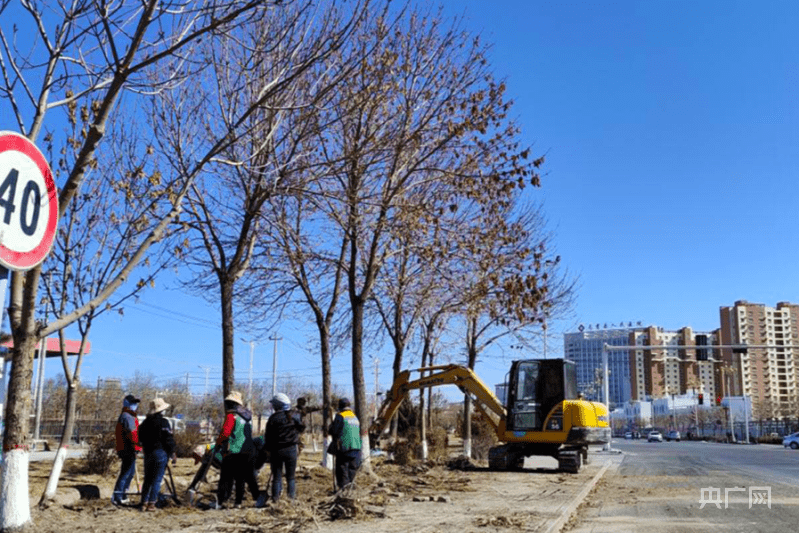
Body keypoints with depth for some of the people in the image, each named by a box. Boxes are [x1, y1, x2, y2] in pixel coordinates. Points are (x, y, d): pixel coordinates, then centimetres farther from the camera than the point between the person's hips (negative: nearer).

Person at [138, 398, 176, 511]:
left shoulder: (145, 422, 8)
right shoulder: (163, 422, -12)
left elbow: (140, 438, 17)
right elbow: (169, 440, -13)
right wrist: (173, 455, -8)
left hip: (148, 453, 6)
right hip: (160, 453, -6)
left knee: (147, 479, 14)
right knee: (157, 480, -1)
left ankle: (144, 503, 12)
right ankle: (151, 503, -2)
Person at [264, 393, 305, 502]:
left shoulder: (273, 418, -9)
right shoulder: (295, 416, -2)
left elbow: (268, 436, -4)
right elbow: (301, 429, 12)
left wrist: (267, 448, 8)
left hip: (276, 451, -1)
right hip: (291, 450, 2)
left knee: (277, 477, 7)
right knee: (291, 477, 11)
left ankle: (275, 500, 6)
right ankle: (291, 498, 7)